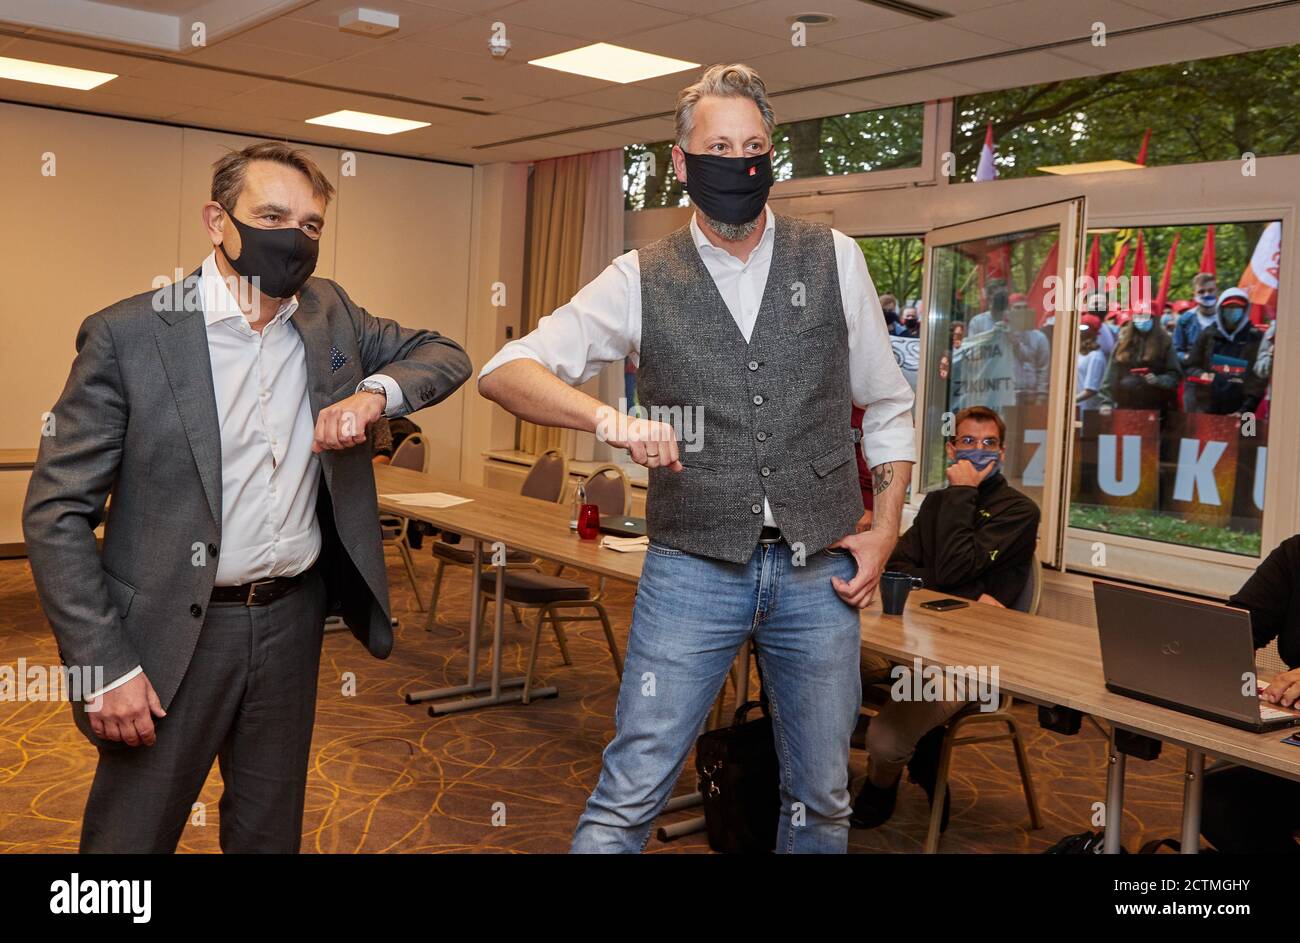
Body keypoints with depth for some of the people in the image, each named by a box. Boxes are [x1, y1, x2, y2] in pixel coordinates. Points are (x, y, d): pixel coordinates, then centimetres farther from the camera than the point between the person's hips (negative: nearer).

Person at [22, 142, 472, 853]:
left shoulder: (328, 314, 2)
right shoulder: (126, 335, -13)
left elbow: (444, 356, 11)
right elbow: (56, 511, -11)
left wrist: (375, 392, -12)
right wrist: (104, 666, -14)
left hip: (294, 617, 5)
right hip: (174, 633, -4)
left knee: (270, 832, 20)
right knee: (132, 835, 8)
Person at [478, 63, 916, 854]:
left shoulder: (835, 260, 4)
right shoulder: (643, 280, -1)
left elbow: (888, 405, 12)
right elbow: (507, 372, -8)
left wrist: (886, 529, 3)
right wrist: (608, 417, -26)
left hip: (819, 570, 2)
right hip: (694, 570, -1)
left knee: (822, 800, 14)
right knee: (630, 796, -1)